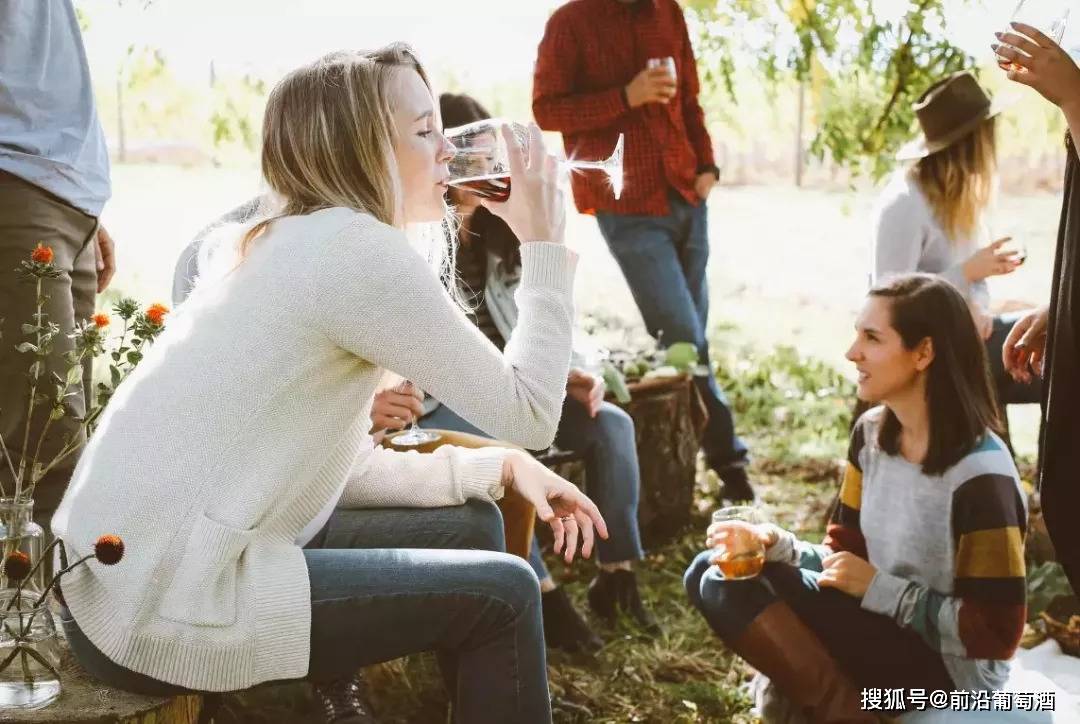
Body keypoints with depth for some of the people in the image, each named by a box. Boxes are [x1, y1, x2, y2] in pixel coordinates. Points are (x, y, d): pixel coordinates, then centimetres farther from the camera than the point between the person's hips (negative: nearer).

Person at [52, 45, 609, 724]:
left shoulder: (286, 244, 13)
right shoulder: (355, 246, -16)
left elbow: (349, 466, 13)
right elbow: (527, 410, -13)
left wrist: (498, 468, 4)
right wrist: (544, 244, -3)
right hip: (160, 608, -9)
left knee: (468, 525, 13)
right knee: (500, 593, -3)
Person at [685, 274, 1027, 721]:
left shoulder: (980, 475, -23)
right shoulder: (871, 433, 1)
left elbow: (996, 633, -21)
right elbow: (844, 554, 7)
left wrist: (878, 587, -19)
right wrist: (777, 545, -13)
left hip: (948, 666, -8)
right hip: (880, 626, 9)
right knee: (714, 575, -5)